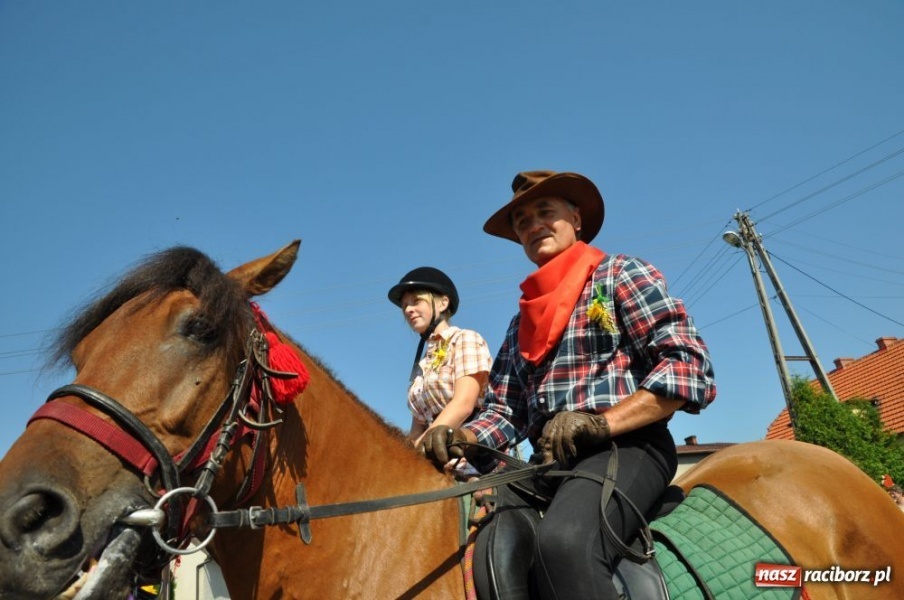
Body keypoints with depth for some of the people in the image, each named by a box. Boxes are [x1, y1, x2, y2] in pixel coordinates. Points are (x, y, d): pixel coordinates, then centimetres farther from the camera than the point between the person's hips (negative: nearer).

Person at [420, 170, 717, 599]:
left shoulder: (622, 275, 6)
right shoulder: (522, 323, 24)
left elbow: (691, 365, -6)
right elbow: (505, 411, 19)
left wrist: (600, 422, -18)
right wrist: (460, 438, -3)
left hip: (626, 446, -6)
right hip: (551, 460, 6)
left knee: (562, 540, -35)